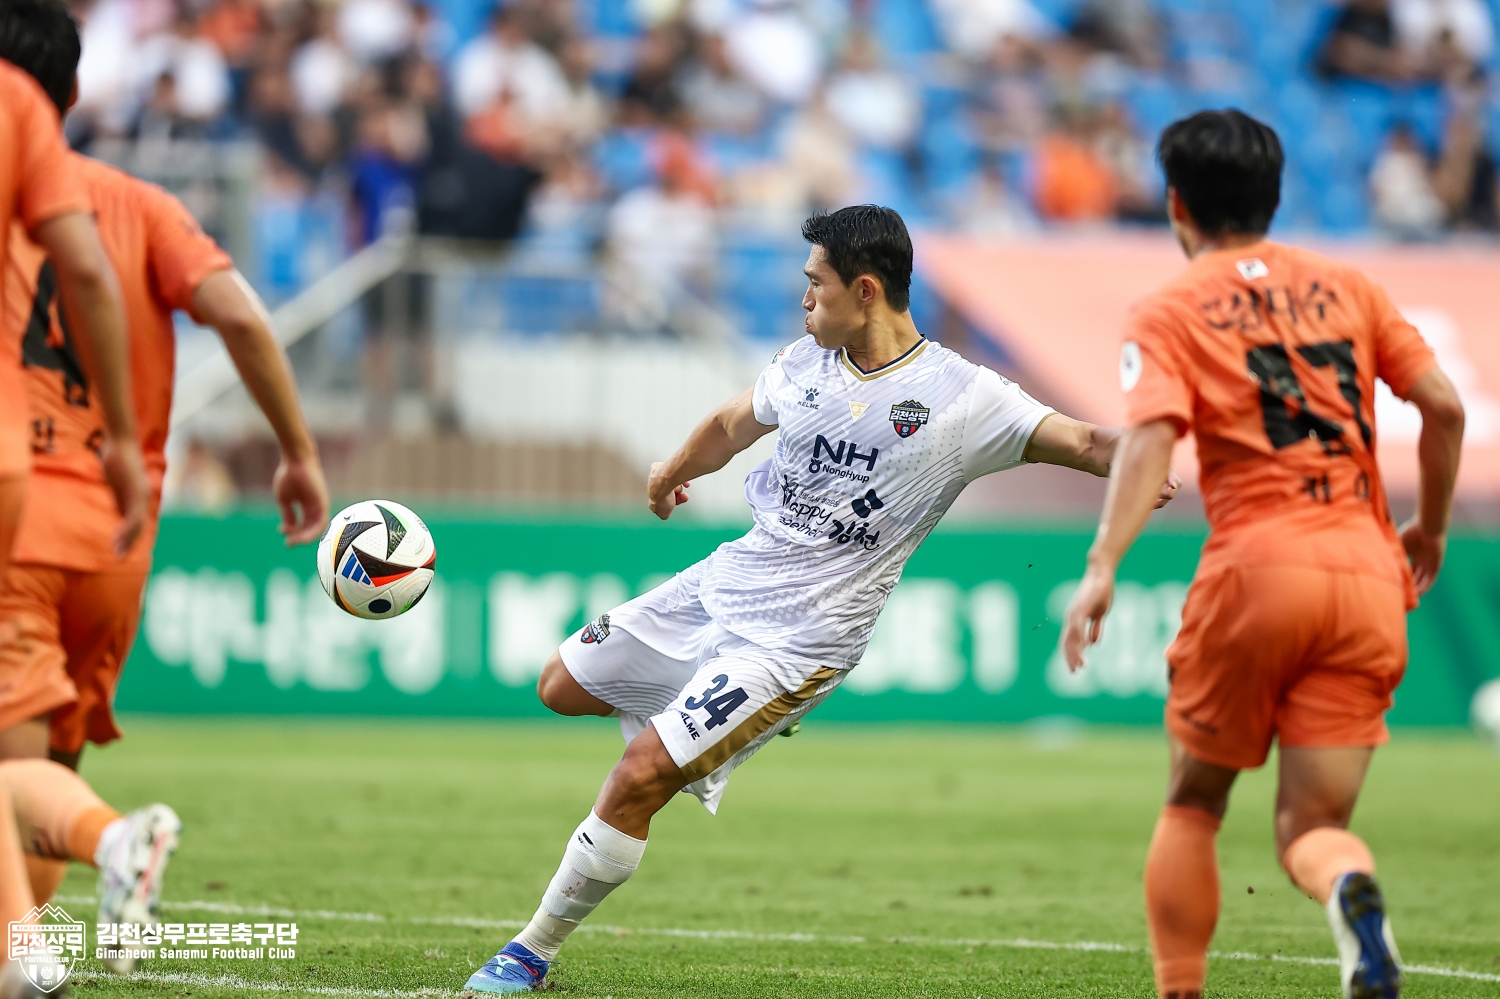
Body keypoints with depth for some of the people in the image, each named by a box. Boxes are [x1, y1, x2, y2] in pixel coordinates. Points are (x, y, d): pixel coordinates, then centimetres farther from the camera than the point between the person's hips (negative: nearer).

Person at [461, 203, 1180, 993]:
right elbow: (732, 425, 25)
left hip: (798, 639, -7)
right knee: (560, 686, 16)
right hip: (721, 584, 7)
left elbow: (1082, 442, -19)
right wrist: (674, 470, 41)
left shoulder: (963, 397, -14)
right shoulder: (805, 362, 4)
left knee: (636, 782, -14)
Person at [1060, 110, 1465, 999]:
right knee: (1312, 827, 4)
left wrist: (1102, 569, -19)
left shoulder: (1170, 314, 6)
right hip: (1369, 580, 2)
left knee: (1194, 803, 18)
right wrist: (1429, 528, 24)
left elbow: (1150, 441, -12)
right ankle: (1353, 892, -30)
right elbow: (1444, 405, 10)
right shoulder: (1347, 287, 16)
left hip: (1255, 569, -2)